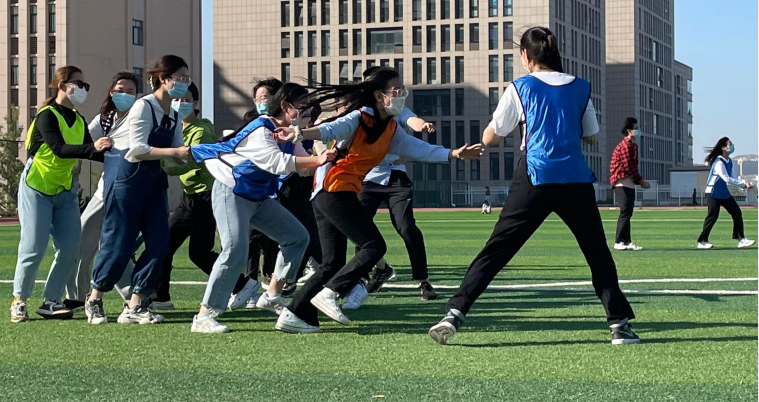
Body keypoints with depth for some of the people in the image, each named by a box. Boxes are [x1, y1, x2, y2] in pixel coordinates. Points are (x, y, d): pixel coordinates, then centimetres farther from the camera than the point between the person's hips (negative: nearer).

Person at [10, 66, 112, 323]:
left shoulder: (79, 121, 8)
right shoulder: (47, 116, -14)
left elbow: (91, 152, 9)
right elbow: (59, 149, -28)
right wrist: (92, 148, -38)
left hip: (65, 191, 7)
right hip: (36, 188, -7)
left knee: (70, 249, -3)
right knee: (34, 248, -9)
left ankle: (51, 302, 7)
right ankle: (19, 301, 6)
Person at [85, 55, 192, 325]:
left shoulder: (174, 115, 10)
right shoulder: (143, 107, -13)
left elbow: (177, 156, 8)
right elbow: (138, 150, -21)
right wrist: (175, 152, -25)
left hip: (153, 179, 8)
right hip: (126, 174, -8)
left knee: (159, 241, -2)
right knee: (119, 241, -3)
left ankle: (135, 307, 4)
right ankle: (95, 300, 16)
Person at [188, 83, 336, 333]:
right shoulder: (260, 131, -22)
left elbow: (302, 164, 4)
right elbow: (279, 163, -36)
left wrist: (326, 158, -14)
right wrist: (318, 160, -38)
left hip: (260, 198, 10)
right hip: (232, 193, -10)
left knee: (298, 237, 7)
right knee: (235, 251, -24)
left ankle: (272, 295, 14)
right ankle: (203, 317, -21)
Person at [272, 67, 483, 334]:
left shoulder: (390, 129, 16)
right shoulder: (359, 118, -10)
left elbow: (418, 149, 17)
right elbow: (331, 130, -27)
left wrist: (455, 153, 8)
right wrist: (300, 133, -46)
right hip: (333, 189, -9)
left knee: (333, 265, 7)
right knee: (374, 246, -11)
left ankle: (293, 315, 6)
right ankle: (329, 293, -12)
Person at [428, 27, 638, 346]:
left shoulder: (520, 88, 4)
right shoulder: (580, 87, 11)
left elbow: (489, 138, 9)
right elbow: (591, 136, 20)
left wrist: (521, 122, 28)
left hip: (535, 179, -2)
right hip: (576, 180, 2)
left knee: (496, 250, 0)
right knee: (598, 253, 14)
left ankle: (454, 313, -8)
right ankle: (619, 323, 6)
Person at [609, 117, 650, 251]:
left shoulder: (633, 145, 17)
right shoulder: (625, 145, -13)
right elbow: (628, 167, -16)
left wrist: (640, 181, 7)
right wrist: (641, 181, -11)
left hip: (630, 183, 10)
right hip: (622, 183, -10)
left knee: (628, 212, 8)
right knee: (625, 211, -12)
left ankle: (626, 242, 10)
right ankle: (619, 242, -12)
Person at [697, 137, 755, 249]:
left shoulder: (729, 161, 6)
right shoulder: (719, 162, -20)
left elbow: (733, 178, 8)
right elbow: (727, 179, -25)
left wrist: (744, 185, -8)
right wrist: (743, 182, -24)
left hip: (724, 193, 8)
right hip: (713, 193, -8)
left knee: (737, 213, 2)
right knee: (713, 216, -9)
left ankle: (741, 240, 3)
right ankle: (702, 241, 1)